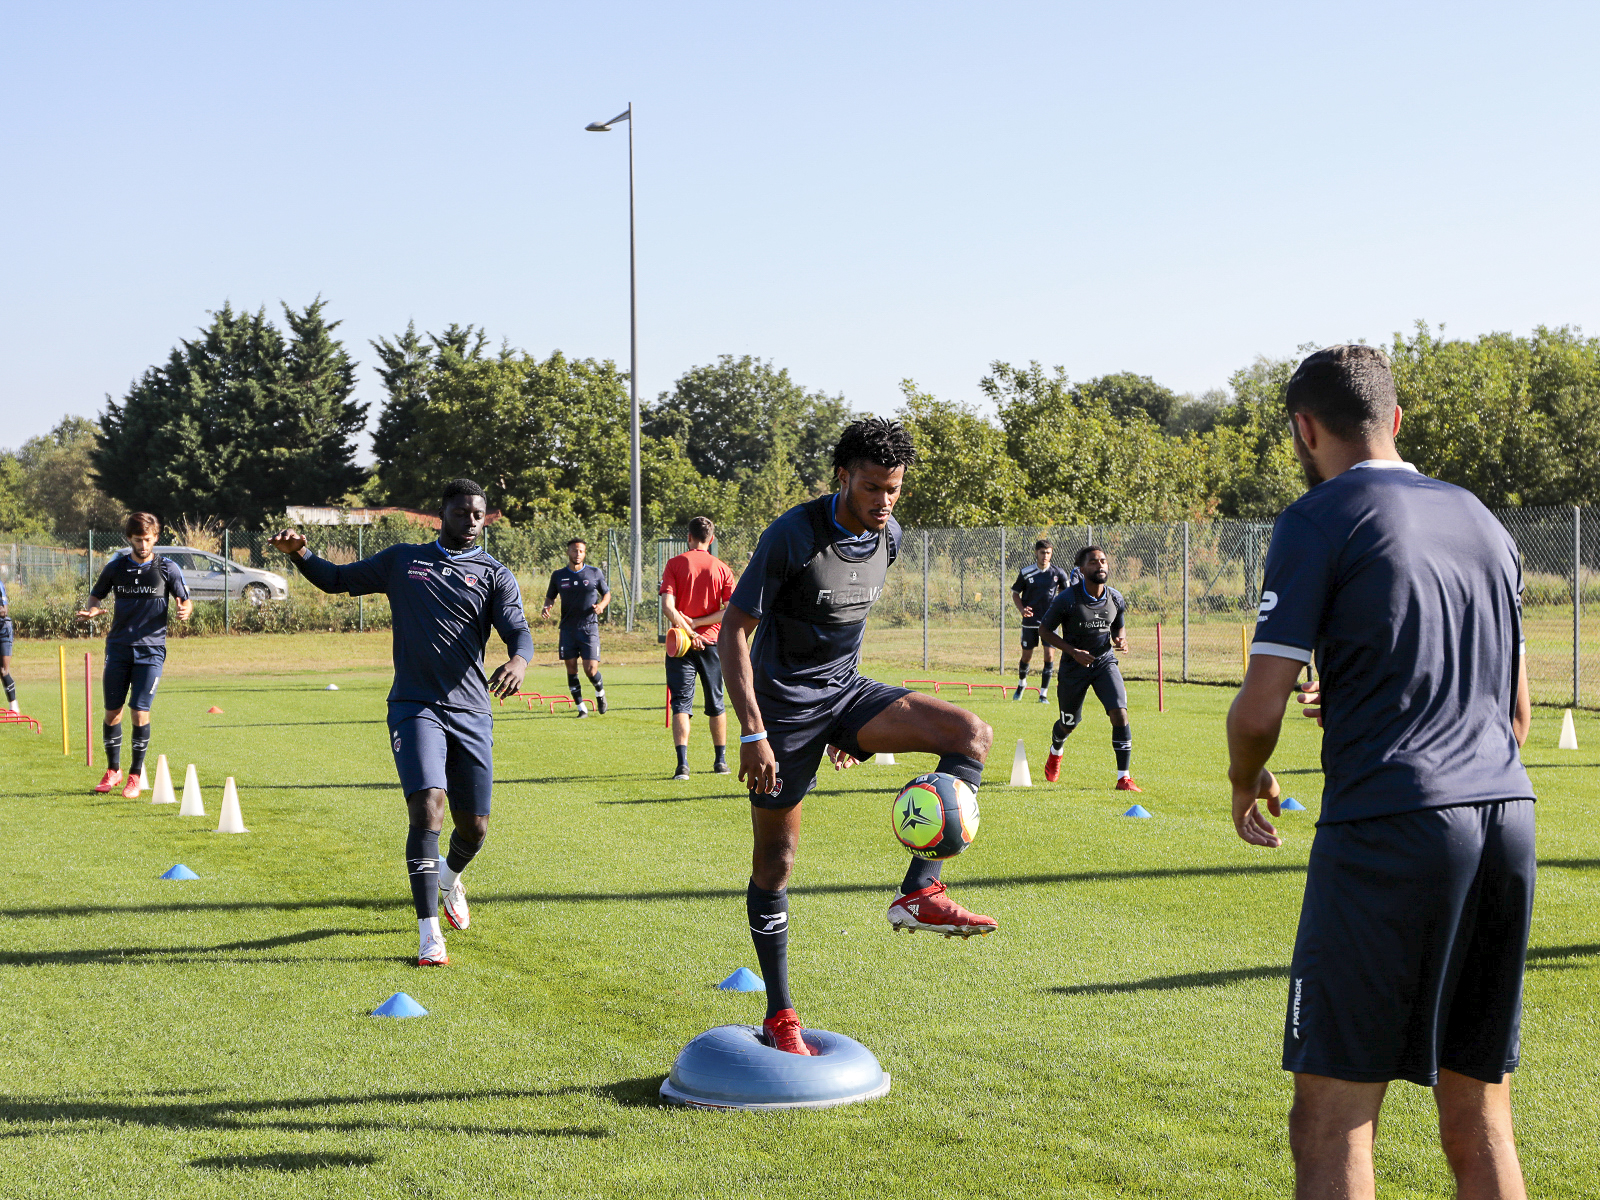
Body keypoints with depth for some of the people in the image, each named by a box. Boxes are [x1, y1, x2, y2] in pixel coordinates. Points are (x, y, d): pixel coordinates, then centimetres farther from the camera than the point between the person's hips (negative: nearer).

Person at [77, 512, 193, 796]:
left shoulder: (168, 568, 0)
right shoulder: (115, 567, 5)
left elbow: (186, 600, 4)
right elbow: (96, 595, 16)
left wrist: (185, 610, -20)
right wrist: (90, 610, -7)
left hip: (151, 648, -2)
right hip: (118, 647, 2)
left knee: (140, 711, -9)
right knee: (112, 710, 4)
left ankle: (136, 775, 5)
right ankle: (112, 771, 22)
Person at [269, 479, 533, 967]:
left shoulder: (495, 575, 8)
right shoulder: (402, 560, 12)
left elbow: (519, 631, -7)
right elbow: (338, 579, 21)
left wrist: (519, 660, -30)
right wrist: (299, 552, 2)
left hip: (471, 712, 1)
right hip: (415, 706, -1)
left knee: (475, 827, 6)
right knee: (427, 807, -21)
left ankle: (450, 876, 44)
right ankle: (429, 935, -17)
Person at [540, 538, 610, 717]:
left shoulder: (595, 573, 4)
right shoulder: (558, 576, 7)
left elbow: (607, 594, 14)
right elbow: (550, 597, 17)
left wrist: (601, 605, -7)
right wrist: (546, 607, -5)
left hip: (589, 627, -2)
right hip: (568, 628, 2)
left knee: (591, 669, -10)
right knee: (571, 668, -1)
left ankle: (600, 692, 22)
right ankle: (581, 707, 10)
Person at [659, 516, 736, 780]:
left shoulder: (675, 563, -3)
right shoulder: (721, 568, 2)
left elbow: (667, 604, -13)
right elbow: (730, 610, -5)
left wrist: (687, 629, -12)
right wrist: (699, 623, -6)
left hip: (681, 641, -2)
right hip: (711, 641, 2)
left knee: (681, 703, -3)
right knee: (715, 704, 16)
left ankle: (682, 763, -17)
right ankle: (721, 760, 24)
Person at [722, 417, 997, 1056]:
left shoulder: (888, 535, 1)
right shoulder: (792, 536, -19)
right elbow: (734, 632, -18)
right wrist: (753, 733, -25)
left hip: (845, 691, 6)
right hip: (785, 705, -6)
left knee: (973, 735, -15)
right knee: (775, 860, 0)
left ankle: (920, 893, -19)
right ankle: (779, 1016, 12)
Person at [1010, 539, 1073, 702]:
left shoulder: (1058, 573, -1)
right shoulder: (1026, 573, -2)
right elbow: (1015, 593, 7)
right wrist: (1021, 609, -11)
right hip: (1030, 621, 0)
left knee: (1049, 654, -10)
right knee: (1027, 655, 9)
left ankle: (1044, 693, -1)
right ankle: (1021, 683, 38)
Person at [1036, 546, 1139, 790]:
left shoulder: (1116, 599, -4)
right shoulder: (1068, 599, -17)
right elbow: (1044, 629, -8)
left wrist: (1121, 641, -10)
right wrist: (1073, 652, -18)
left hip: (1105, 661, 2)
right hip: (1074, 666, -2)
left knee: (1119, 714, -18)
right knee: (1069, 723, 12)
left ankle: (1124, 777, -10)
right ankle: (1055, 753, 50)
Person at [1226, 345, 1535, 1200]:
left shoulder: (1319, 521, -3)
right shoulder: (1481, 519, 18)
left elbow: (1260, 707, -7)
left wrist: (1245, 784, 14)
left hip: (1391, 825, -7)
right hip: (1507, 816, 7)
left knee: (1332, 1120, -3)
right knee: (1478, 1120, 13)